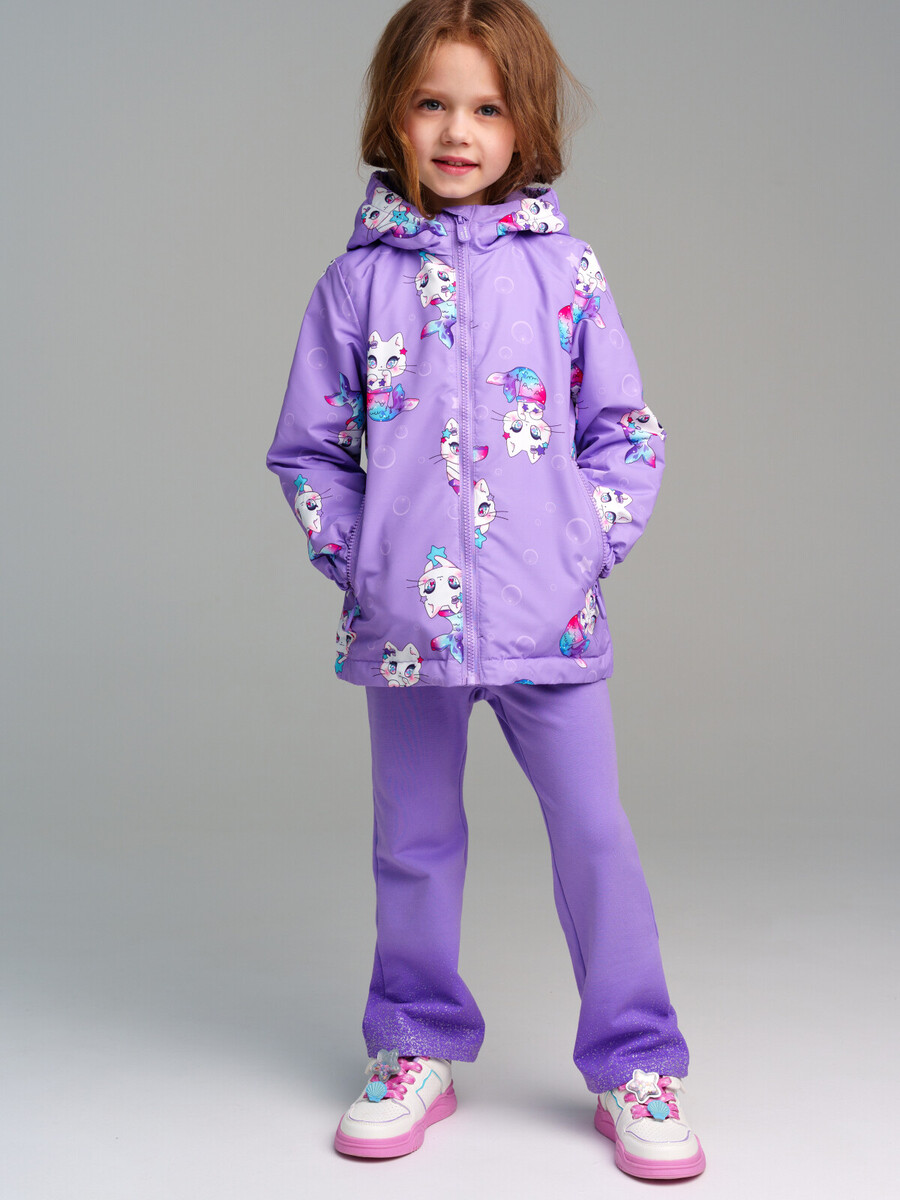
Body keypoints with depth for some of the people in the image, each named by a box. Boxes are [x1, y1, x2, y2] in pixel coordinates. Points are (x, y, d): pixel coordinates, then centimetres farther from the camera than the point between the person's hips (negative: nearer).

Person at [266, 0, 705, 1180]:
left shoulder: (564, 266, 2)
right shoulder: (359, 277, 3)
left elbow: (628, 431, 5)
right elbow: (306, 446, 7)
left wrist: (590, 543, -5)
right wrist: (357, 558, -2)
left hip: (547, 617, -1)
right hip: (405, 621, 1)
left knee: (594, 834, 2)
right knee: (414, 842, 13)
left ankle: (635, 1064, 18)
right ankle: (418, 1051, 31)